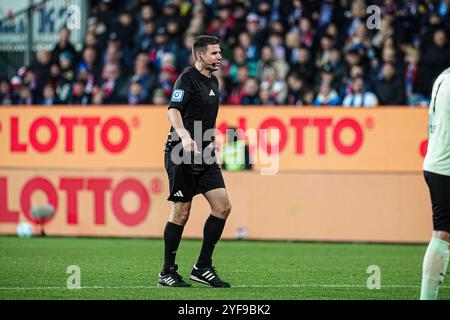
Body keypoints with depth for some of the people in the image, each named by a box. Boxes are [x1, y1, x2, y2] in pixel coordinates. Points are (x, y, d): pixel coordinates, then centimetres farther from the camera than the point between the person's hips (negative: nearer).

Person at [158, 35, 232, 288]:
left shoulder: (213, 82, 16)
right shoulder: (188, 79, -10)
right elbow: (173, 110, -24)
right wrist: (184, 136, -39)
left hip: (204, 155, 8)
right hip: (183, 154, -8)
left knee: (223, 207, -1)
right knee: (181, 211, -5)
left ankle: (203, 267, 6)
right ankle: (167, 273, 6)